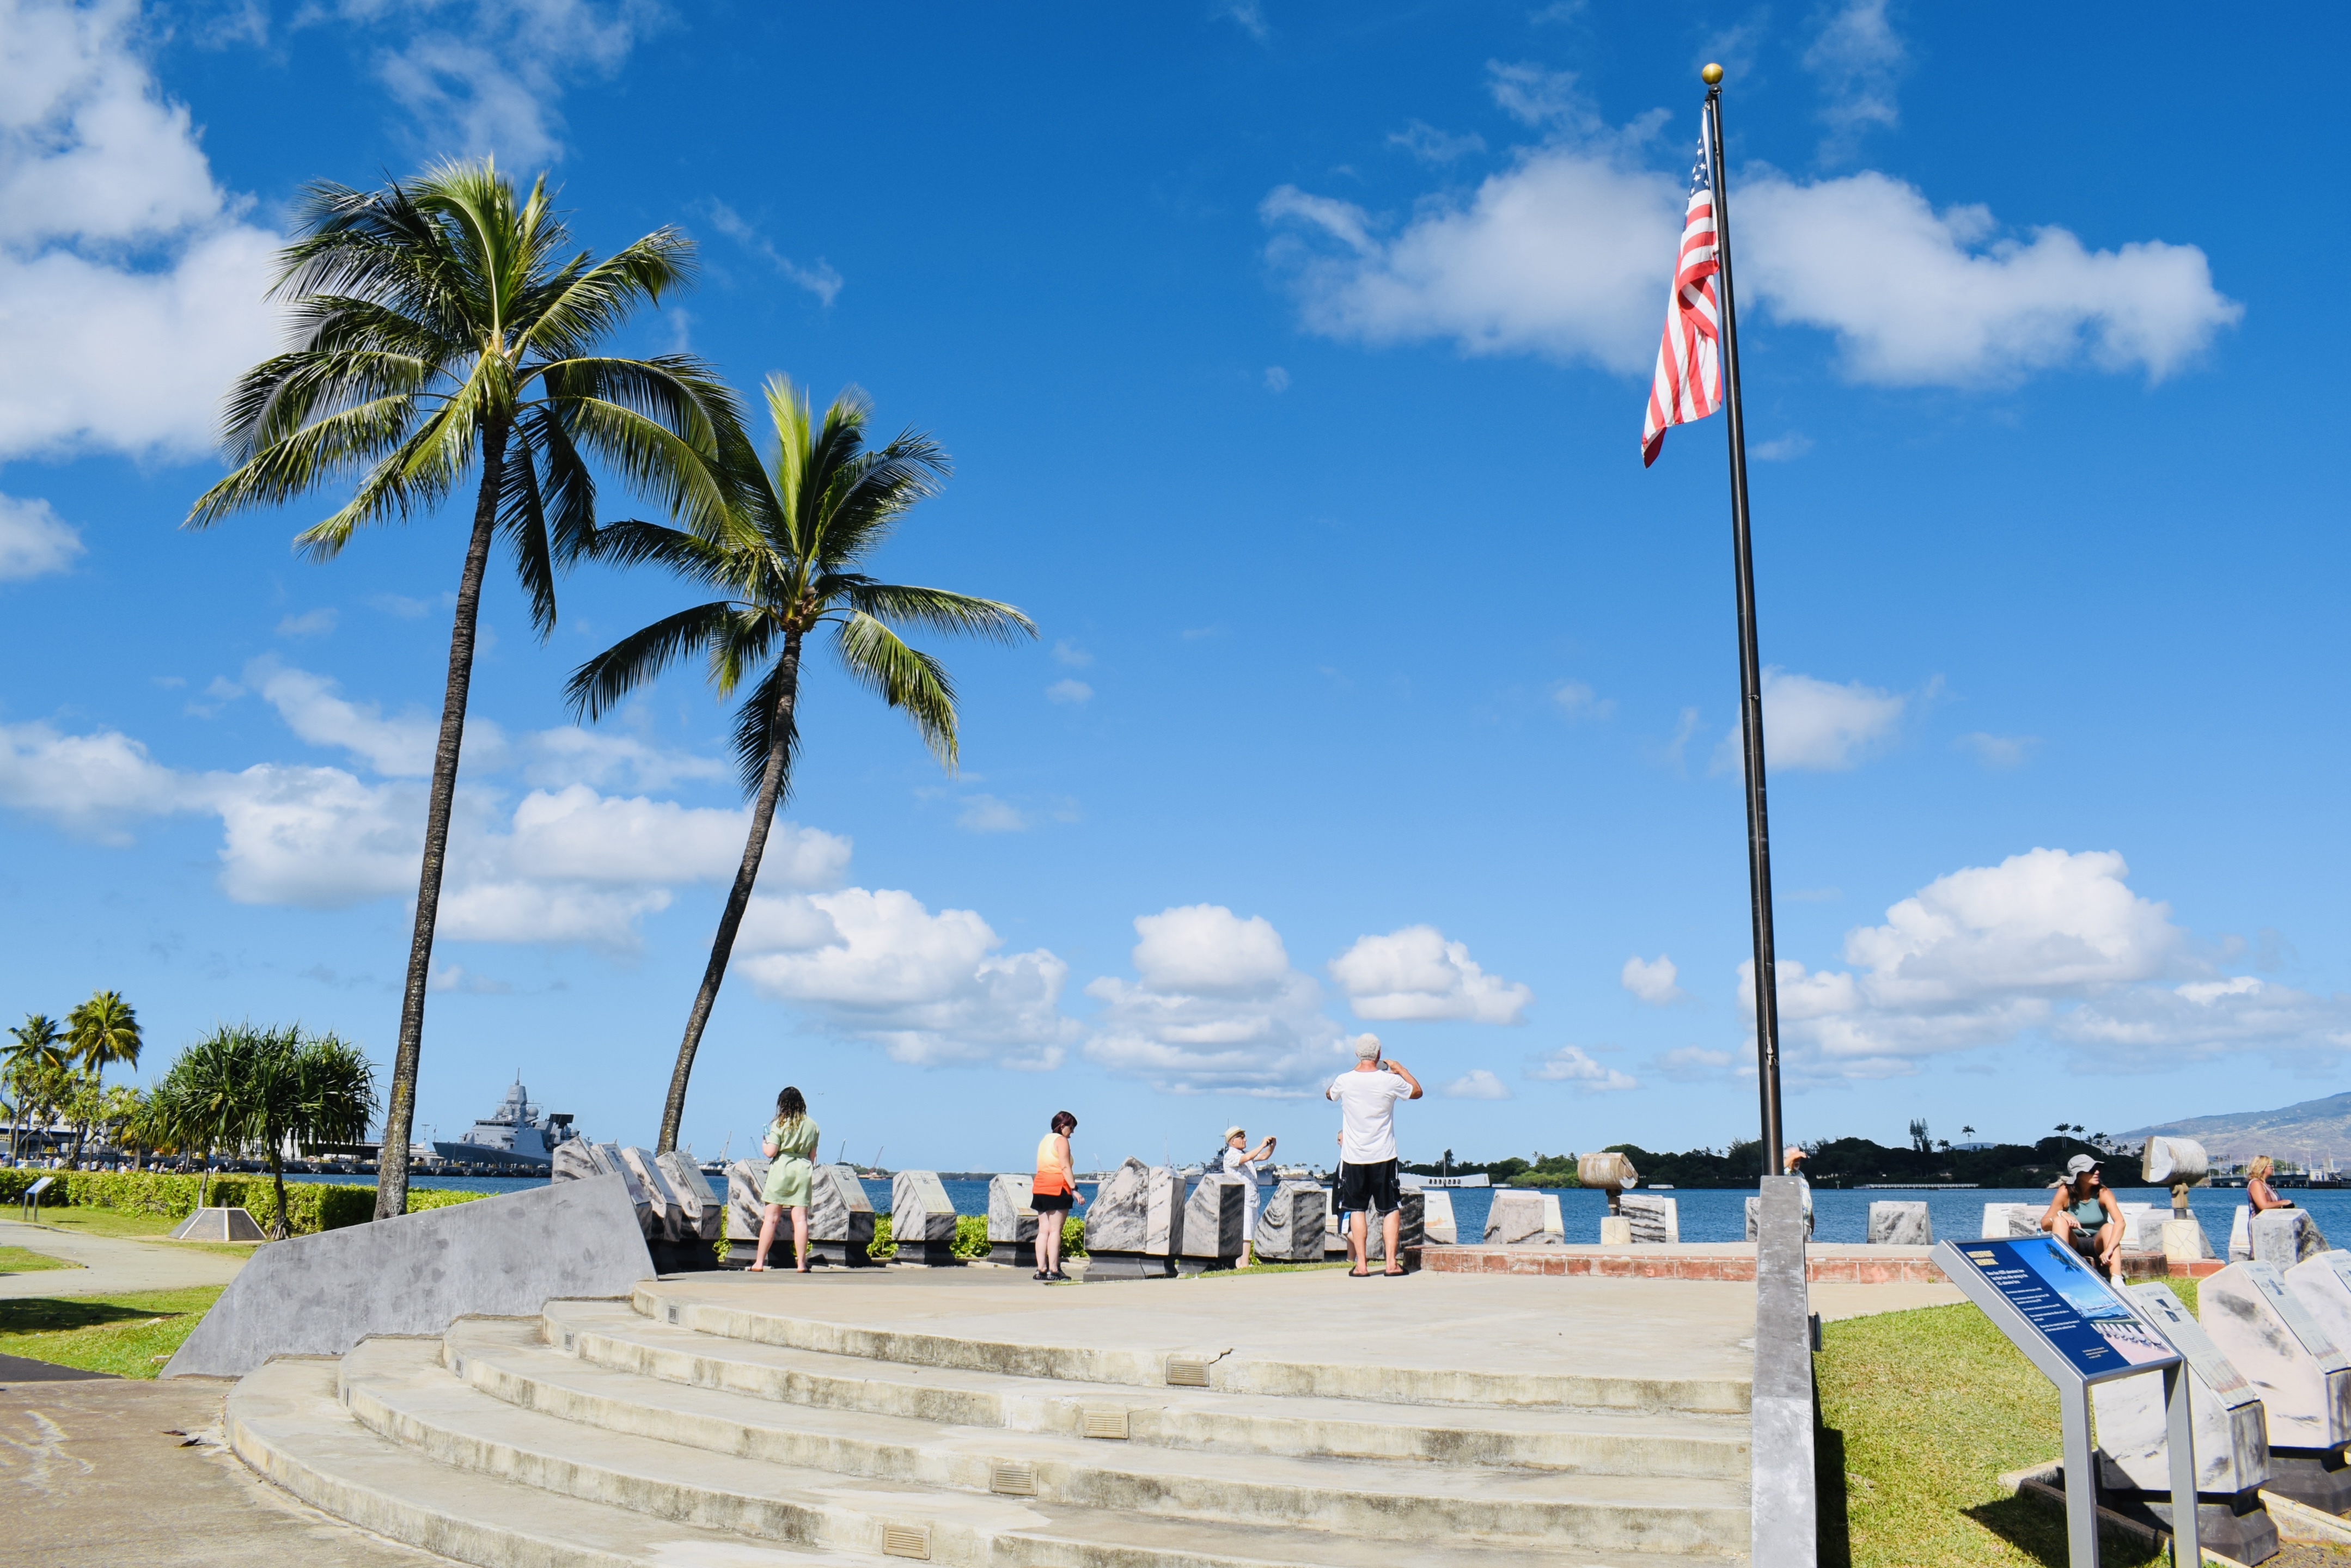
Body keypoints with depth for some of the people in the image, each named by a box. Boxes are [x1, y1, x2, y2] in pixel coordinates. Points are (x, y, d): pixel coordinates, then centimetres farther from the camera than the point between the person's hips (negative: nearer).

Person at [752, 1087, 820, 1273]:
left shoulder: (780, 1123, -4)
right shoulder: (811, 1125, 7)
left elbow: (771, 1152, -9)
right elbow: (812, 1155, 10)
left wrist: (763, 1144, 11)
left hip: (781, 1169, -3)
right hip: (803, 1170, 3)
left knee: (771, 1218, 1)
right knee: (800, 1218, 1)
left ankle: (759, 1263, 2)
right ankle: (801, 1263, -3)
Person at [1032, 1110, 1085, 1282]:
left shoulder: (1045, 1140, 20)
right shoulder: (1061, 1140, -5)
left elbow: (1042, 1166, 17)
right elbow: (1065, 1168, -13)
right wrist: (1074, 1190, -16)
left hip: (1040, 1188, 8)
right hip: (1057, 1188, -8)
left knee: (1043, 1230, 5)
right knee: (1055, 1230, -8)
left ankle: (1041, 1269, 2)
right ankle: (1053, 1270, -10)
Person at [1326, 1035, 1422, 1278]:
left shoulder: (1344, 1081, -7)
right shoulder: (1391, 1080, -9)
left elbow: (1329, 1094, 18)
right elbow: (1417, 1092, 11)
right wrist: (1400, 1069, 22)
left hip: (1353, 1157, 1)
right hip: (1384, 1156, -1)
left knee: (1357, 1210, 8)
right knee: (1391, 1210, 8)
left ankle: (1361, 1264, 4)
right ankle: (1392, 1263, 3)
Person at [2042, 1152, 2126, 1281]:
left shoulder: (2103, 1193, -13)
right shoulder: (2065, 1192, -11)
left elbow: (2120, 1222, -29)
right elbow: (2044, 1224, -10)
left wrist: (2109, 1249, -44)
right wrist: (2061, 1214, -32)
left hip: (2097, 1243, 0)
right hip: (2073, 1243, 0)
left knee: (2109, 1228, -31)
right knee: (2059, 1221, -27)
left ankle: (2117, 1280, -45)